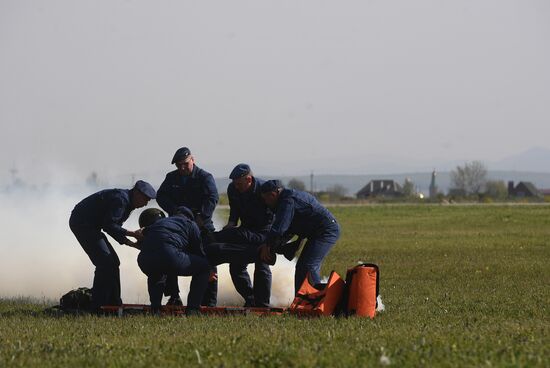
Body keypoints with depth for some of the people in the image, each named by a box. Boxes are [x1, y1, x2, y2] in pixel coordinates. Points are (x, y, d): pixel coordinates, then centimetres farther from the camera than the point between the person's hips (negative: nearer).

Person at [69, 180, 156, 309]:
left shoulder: (126, 202, 13)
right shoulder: (120, 199, -20)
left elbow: (113, 227, 14)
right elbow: (109, 226, -26)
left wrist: (131, 243, 3)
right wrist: (133, 234, -21)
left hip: (89, 225, 11)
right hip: (82, 223, -11)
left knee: (113, 262, 11)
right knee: (105, 262, -15)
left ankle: (113, 304, 14)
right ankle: (97, 306, -14)